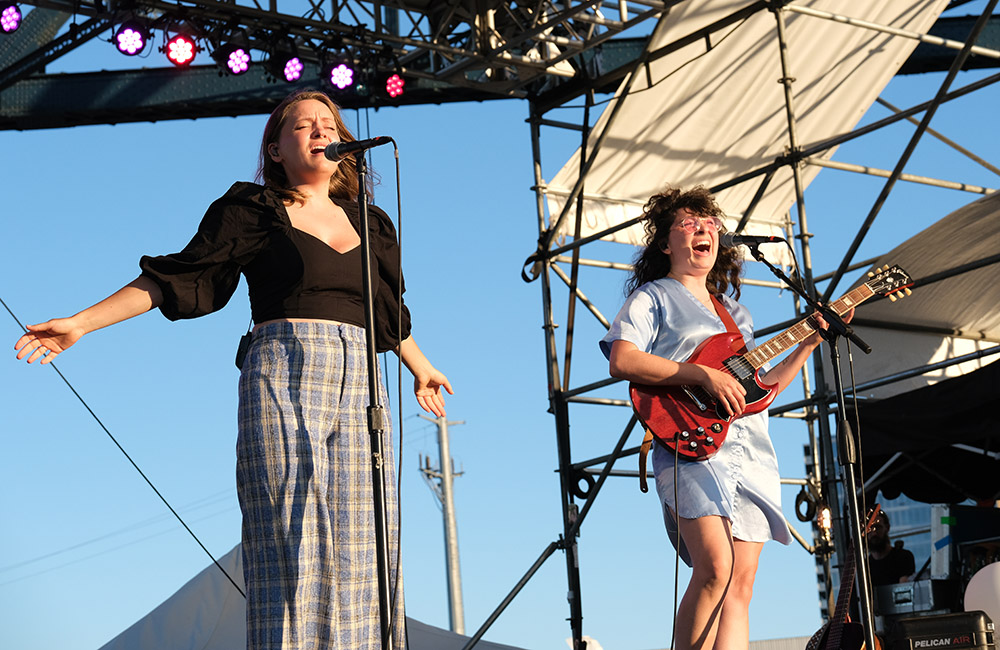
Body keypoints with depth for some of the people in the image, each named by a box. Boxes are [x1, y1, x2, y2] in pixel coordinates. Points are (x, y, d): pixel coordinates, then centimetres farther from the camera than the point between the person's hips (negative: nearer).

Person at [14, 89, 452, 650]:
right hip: (282, 379, -4)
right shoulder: (253, 213, 7)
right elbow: (178, 278, 5)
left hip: (359, 386, 4)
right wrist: (81, 323, -1)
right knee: (290, 537, -12)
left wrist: (420, 367, 48)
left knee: (358, 542, -3)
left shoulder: (368, 224, 20)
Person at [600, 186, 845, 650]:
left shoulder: (735, 311, 29)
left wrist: (810, 342, 19)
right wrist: (703, 375, -16)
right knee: (715, 569, -24)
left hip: (754, 453, 6)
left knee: (741, 584, -3)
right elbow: (621, 360, -9)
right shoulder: (652, 298, 9)